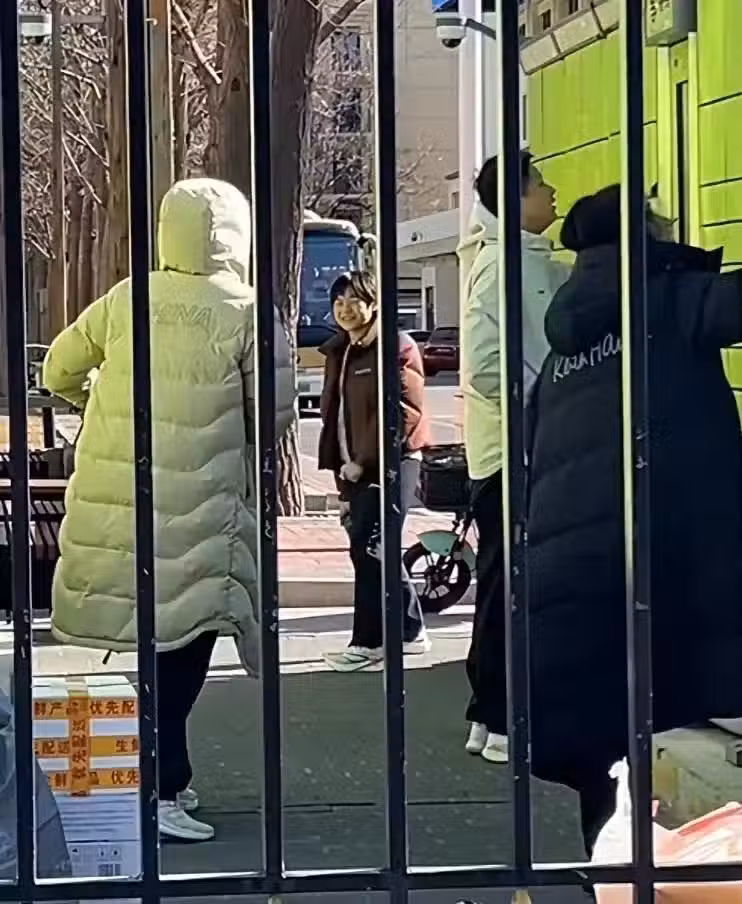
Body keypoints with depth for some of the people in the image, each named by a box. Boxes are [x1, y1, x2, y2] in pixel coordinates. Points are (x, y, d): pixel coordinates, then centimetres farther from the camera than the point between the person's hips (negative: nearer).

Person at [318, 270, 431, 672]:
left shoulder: (396, 348, -8)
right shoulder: (338, 353, 17)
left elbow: (405, 412, -16)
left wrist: (362, 460, -17)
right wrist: (339, 465, 13)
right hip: (354, 468, 8)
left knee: (368, 551, -11)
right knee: (374, 552, 10)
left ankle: (368, 642, -6)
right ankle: (411, 631, 22)